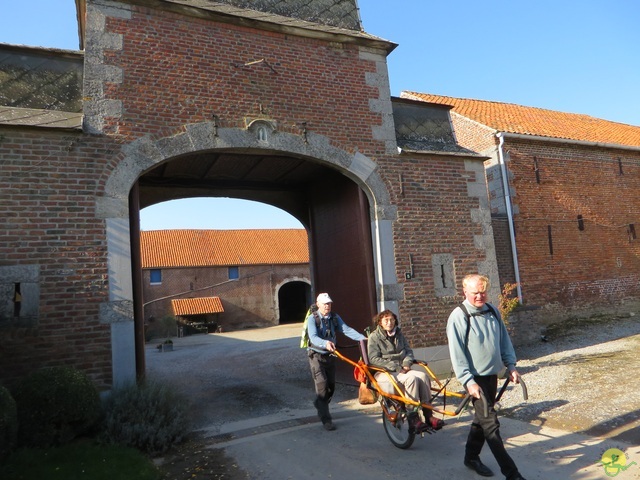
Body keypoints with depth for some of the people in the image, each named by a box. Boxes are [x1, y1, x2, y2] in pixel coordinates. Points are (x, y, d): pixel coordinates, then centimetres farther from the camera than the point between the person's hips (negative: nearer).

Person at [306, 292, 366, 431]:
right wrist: (325, 343, -49)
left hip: (330, 355, 5)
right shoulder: (312, 318, -14)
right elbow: (313, 337, -29)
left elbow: (346, 330, -14)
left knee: (331, 386, 11)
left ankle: (319, 403, 40)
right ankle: (326, 419, -3)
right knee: (322, 385, -13)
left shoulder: (334, 317, 0)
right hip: (316, 356, -5)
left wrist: (362, 338, -30)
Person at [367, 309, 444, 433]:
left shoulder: (398, 334, 15)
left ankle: (428, 415, -20)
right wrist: (395, 367, -18)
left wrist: (406, 363, -7)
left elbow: (408, 350, 16)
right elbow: (373, 359, -12)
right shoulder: (374, 337, -4)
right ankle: (413, 419, -26)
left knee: (423, 375, -24)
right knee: (411, 378, -32)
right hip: (384, 372, -6)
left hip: (402, 368, 6)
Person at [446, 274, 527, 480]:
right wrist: (468, 381, -20)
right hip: (476, 378, -7)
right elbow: (457, 353, -17)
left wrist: (511, 366, 7)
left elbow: (504, 340, 13)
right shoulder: (458, 317, -15)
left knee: (482, 419, 18)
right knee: (490, 424, -4)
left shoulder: (493, 311, 4)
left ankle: (471, 457, 36)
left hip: (492, 375, 7)